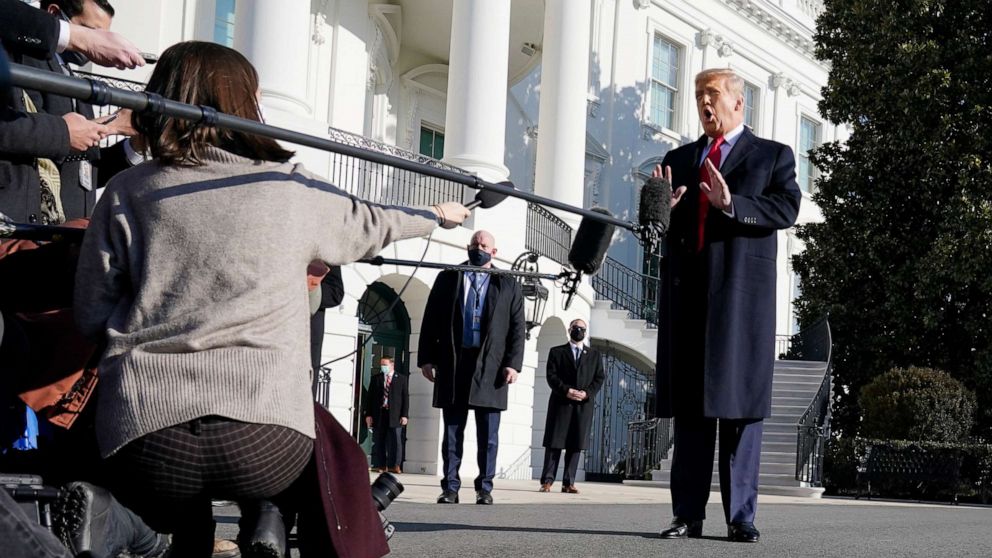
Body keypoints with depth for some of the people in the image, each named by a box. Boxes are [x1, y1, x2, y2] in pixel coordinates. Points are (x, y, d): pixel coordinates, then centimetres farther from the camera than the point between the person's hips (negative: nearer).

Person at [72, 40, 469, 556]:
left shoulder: (125, 193, 8)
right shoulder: (291, 189, 9)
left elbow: (91, 316, 9)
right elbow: (370, 226, 28)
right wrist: (437, 214, 48)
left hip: (142, 445, 1)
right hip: (265, 443, -1)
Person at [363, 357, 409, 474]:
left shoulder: (402, 379, 8)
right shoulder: (376, 379, 13)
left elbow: (405, 397, 3)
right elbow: (370, 397, 10)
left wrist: (405, 415, -5)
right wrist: (368, 414, 1)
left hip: (395, 415, -2)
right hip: (378, 414, 2)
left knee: (396, 441, -7)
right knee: (379, 442, 1)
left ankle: (395, 465, -3)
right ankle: (381, 466, 6)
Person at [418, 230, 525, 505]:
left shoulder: (508, 285, 11)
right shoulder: (448, 278, 12)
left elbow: (517, 328, 6)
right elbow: (430, 320, 10)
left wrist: (512, 363, -5)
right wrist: (426, 358, 1)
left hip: (490, 367, -1)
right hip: (453, 364, 1)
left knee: (488, 434, 1)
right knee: (452, 431, 3)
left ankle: (485, 488, 6)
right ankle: (450, 488, 6)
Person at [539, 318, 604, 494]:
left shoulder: (594, 355, 17)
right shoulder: (556, 352, 11)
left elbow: (600, 378, 9)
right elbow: (551, 376, 0)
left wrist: (587, 393, -9)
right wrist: (566, 390, -15)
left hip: (584, 405, 2)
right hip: (560, 403, -2)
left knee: (576, 445, -1)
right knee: (554, 443, -4)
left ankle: (569, 483, 1)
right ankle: (547, 481, -1)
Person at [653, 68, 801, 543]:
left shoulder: (773, 155, 11)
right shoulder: (679, 158, 22)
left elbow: (787, 208, -5)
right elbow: (665, 225, 17)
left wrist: (731, 204, -19)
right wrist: (665, 209, -6)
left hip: (742, 290, -4)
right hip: (687, 290, 4)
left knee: (740, 401, -3)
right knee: (688, 403, 2)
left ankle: (741, 516, 1)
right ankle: (688, 514, 5)